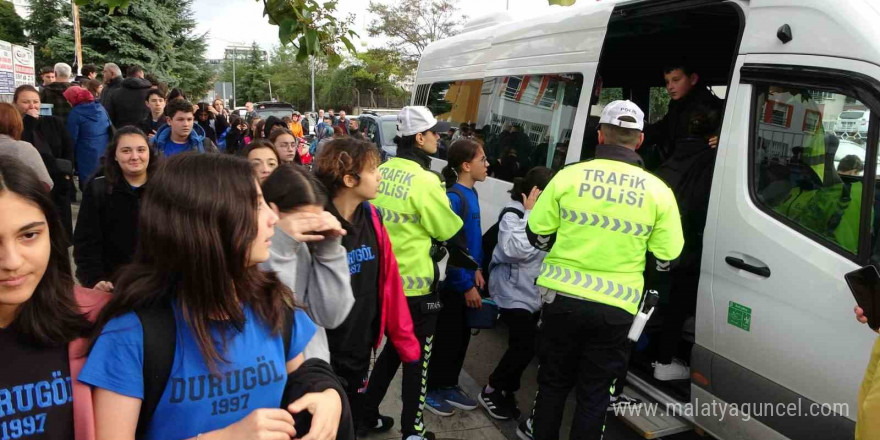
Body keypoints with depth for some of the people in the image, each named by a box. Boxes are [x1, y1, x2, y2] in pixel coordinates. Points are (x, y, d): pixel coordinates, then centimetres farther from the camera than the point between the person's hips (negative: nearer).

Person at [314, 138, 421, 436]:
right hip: (325, 350, -5)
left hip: (362, 341, 5)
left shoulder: (371, 217, -3)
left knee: (356, 404, 27)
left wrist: (406, 341, 4)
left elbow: (389, 280, 1)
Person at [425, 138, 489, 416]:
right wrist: (467, 286, -18)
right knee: (446, 337, 6)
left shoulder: (471, 193, 5)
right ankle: (431, 389, 24)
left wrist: (476, 269, 5)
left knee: (462, 335, 18)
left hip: (465, 278, 8)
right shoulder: (453, 198, -21)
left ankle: (449, 385, 33)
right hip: (452, 283, -8)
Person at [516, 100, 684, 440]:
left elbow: (537, 236, 1)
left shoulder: (569, 176, -5)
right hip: (615, 308, 0)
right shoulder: (658, 191, -3)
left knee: (554, 380, 19)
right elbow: (666, 258, 1)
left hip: (563, 298, 1)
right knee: (595, 392, 14)